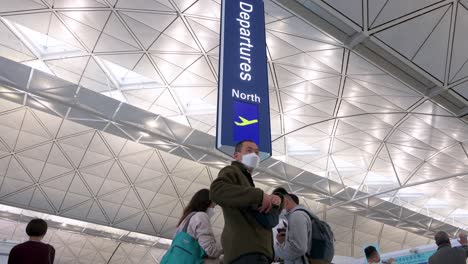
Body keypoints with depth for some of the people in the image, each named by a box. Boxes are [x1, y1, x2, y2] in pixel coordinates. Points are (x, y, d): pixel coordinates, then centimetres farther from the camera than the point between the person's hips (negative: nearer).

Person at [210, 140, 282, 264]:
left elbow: (271, 217, 29)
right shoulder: (231, 171, 4)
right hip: (246, 250, -10)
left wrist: (275, 201, 4)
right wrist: (259, 195, -21)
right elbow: (217, 191, -22)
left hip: (253, 249, 10)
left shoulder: (246, 178, 33)